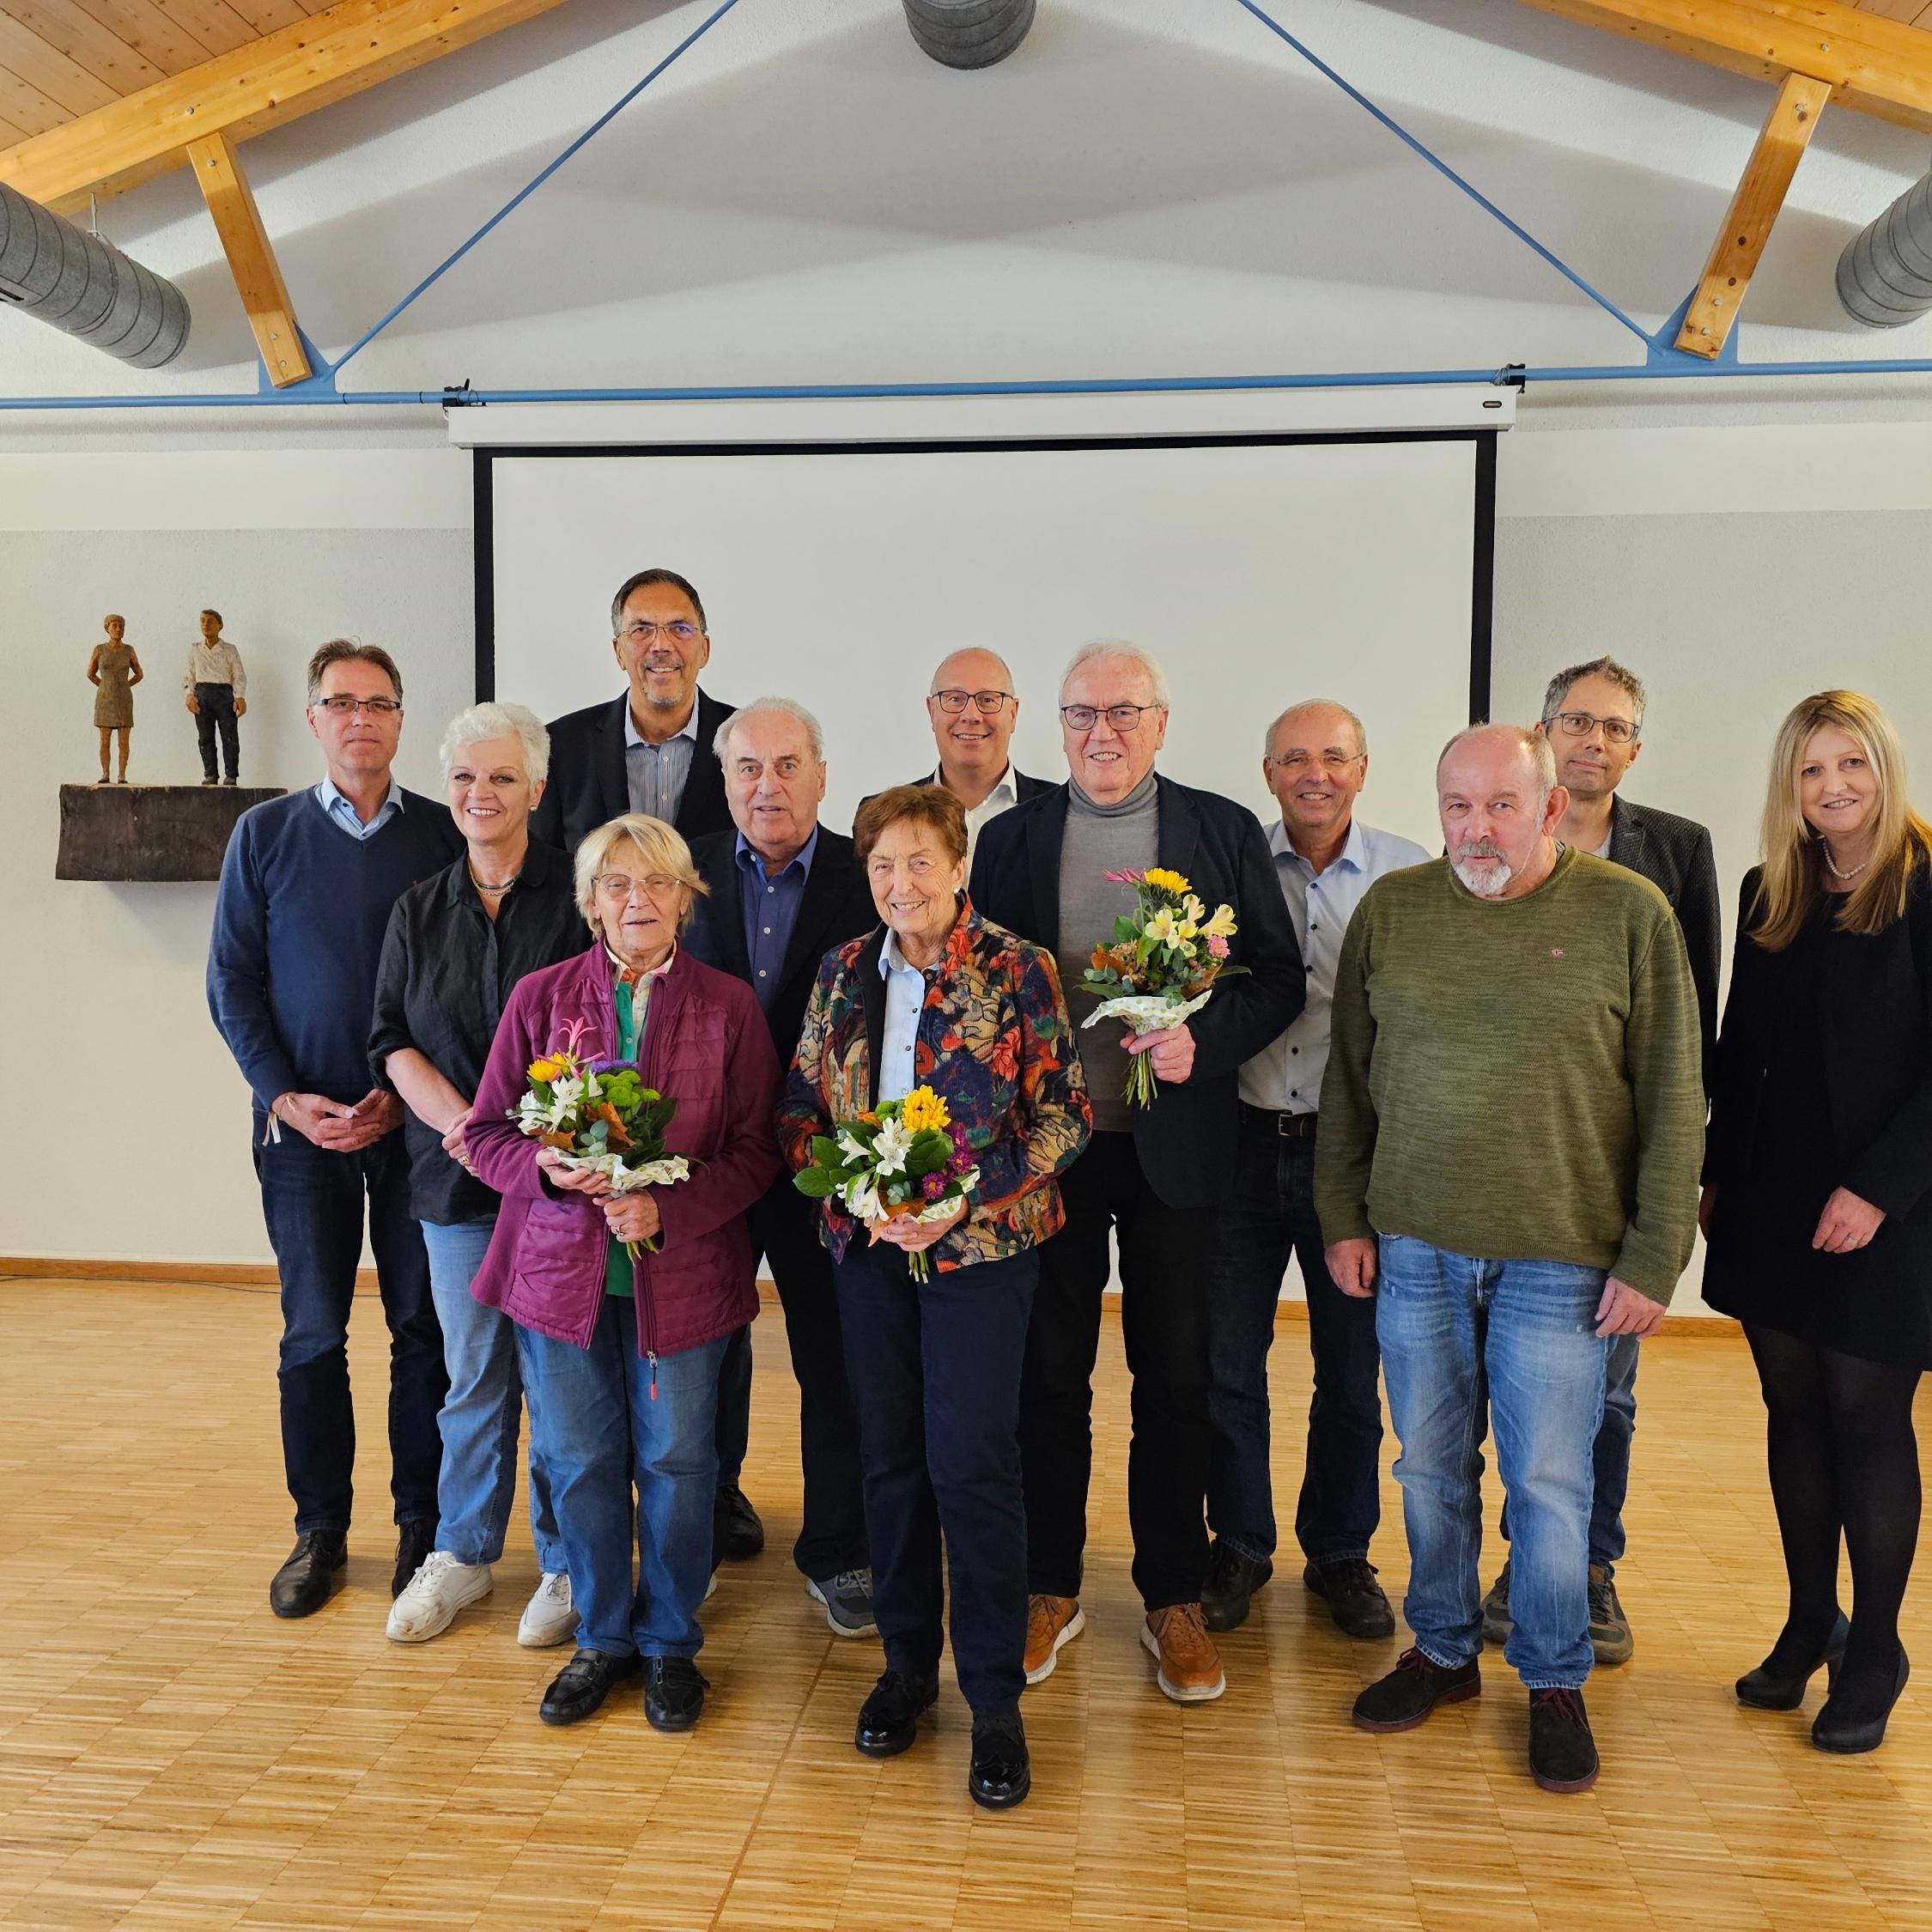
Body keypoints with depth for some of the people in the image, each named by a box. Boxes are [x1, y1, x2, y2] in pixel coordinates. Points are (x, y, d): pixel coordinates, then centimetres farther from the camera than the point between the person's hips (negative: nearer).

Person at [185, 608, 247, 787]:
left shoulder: (230, 650, 8)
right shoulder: (194, 649, 14)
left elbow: (239, 676, 3)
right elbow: (188, 676, 13)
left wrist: (240, 697, -11)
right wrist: (189, 695, -3)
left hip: (224, 692, -2)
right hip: (202, 693, 2)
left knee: (229, 735, -7)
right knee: (205, 737, -1)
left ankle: (232, 775, -4)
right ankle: (209, 774, 3)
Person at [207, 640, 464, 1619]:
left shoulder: (443, 835, 1)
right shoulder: (265, 832, 4)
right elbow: (231, 980, 4)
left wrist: (404, 1094, -9)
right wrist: (286, 1098, -6)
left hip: (415, 1121, -1)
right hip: (302, 1122, 1)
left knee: (423, 1326, 5)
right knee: (311, 1333, 7)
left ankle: (423, 1522, 20)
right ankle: (320, 1529, 22)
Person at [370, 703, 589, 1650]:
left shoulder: (577, 895, -3)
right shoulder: (418, 909, 10)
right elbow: (393, 1039, 7)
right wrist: (463, 1123, -10)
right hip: (455, 1178, 3)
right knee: (473, 1373, 13)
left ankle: (566, 1564, 22)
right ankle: (463, 1553, 32)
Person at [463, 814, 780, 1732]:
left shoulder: (729, 1005, -2)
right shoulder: (540, 997, 2)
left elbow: (756, 1148, -4)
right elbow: (486, 1131, 4)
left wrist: (668, 1209, -18)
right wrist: (546, 1166, -17)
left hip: (682, 1272, -1)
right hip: (560, 1267, 2)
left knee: (676, 1461, 9)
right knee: (577, 1463, 12)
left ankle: (670, 1643, 31)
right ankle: (603, 1636, 34)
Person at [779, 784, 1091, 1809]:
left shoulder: (1018, 972, -6)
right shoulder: (844, 972, 7)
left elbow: (1064, 1114, -7)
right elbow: (799, 1105, 10)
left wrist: (961, 1201, -16)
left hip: (981, 1245, -4)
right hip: (867, 1244, 4)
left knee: (972, 1460, -4)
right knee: (890, 1454, 12)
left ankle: (995, 1700, 13)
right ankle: (907, 1662, 31)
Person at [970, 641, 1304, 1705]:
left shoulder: (1224, 832, 2)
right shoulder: (1010, 838, 5)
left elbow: (1278, 978, 1)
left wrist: (1203, 1040, -18)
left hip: (1174, 1143, 0)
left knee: (1175, 1379, 10)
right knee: (1049, 1374, 11)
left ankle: (1174, 1599, 27)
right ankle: (1050, 1588, 29)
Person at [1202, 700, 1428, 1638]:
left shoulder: (1411, 874, 0)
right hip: (1247, 1139, 1)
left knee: (1352, 1367, 12)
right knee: (1228, 1357, 8)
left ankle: (1340, 1553, 32)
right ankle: (1238, 1544, 29)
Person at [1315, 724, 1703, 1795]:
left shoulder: (1628, 913, -5)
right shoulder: (1390, 910, 2)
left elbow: (1673, 1102, -3)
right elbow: (1347, 1079, 8)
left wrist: (1654, 1259, -6)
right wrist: (1344, 1218, 5)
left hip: (1558, 1260, -2)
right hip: (1413, 1246, 3)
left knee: (1550, 1481, 8)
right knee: (1429, 1466, 14)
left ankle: (1555, 1684, 29)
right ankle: (1443, 1651, 35)